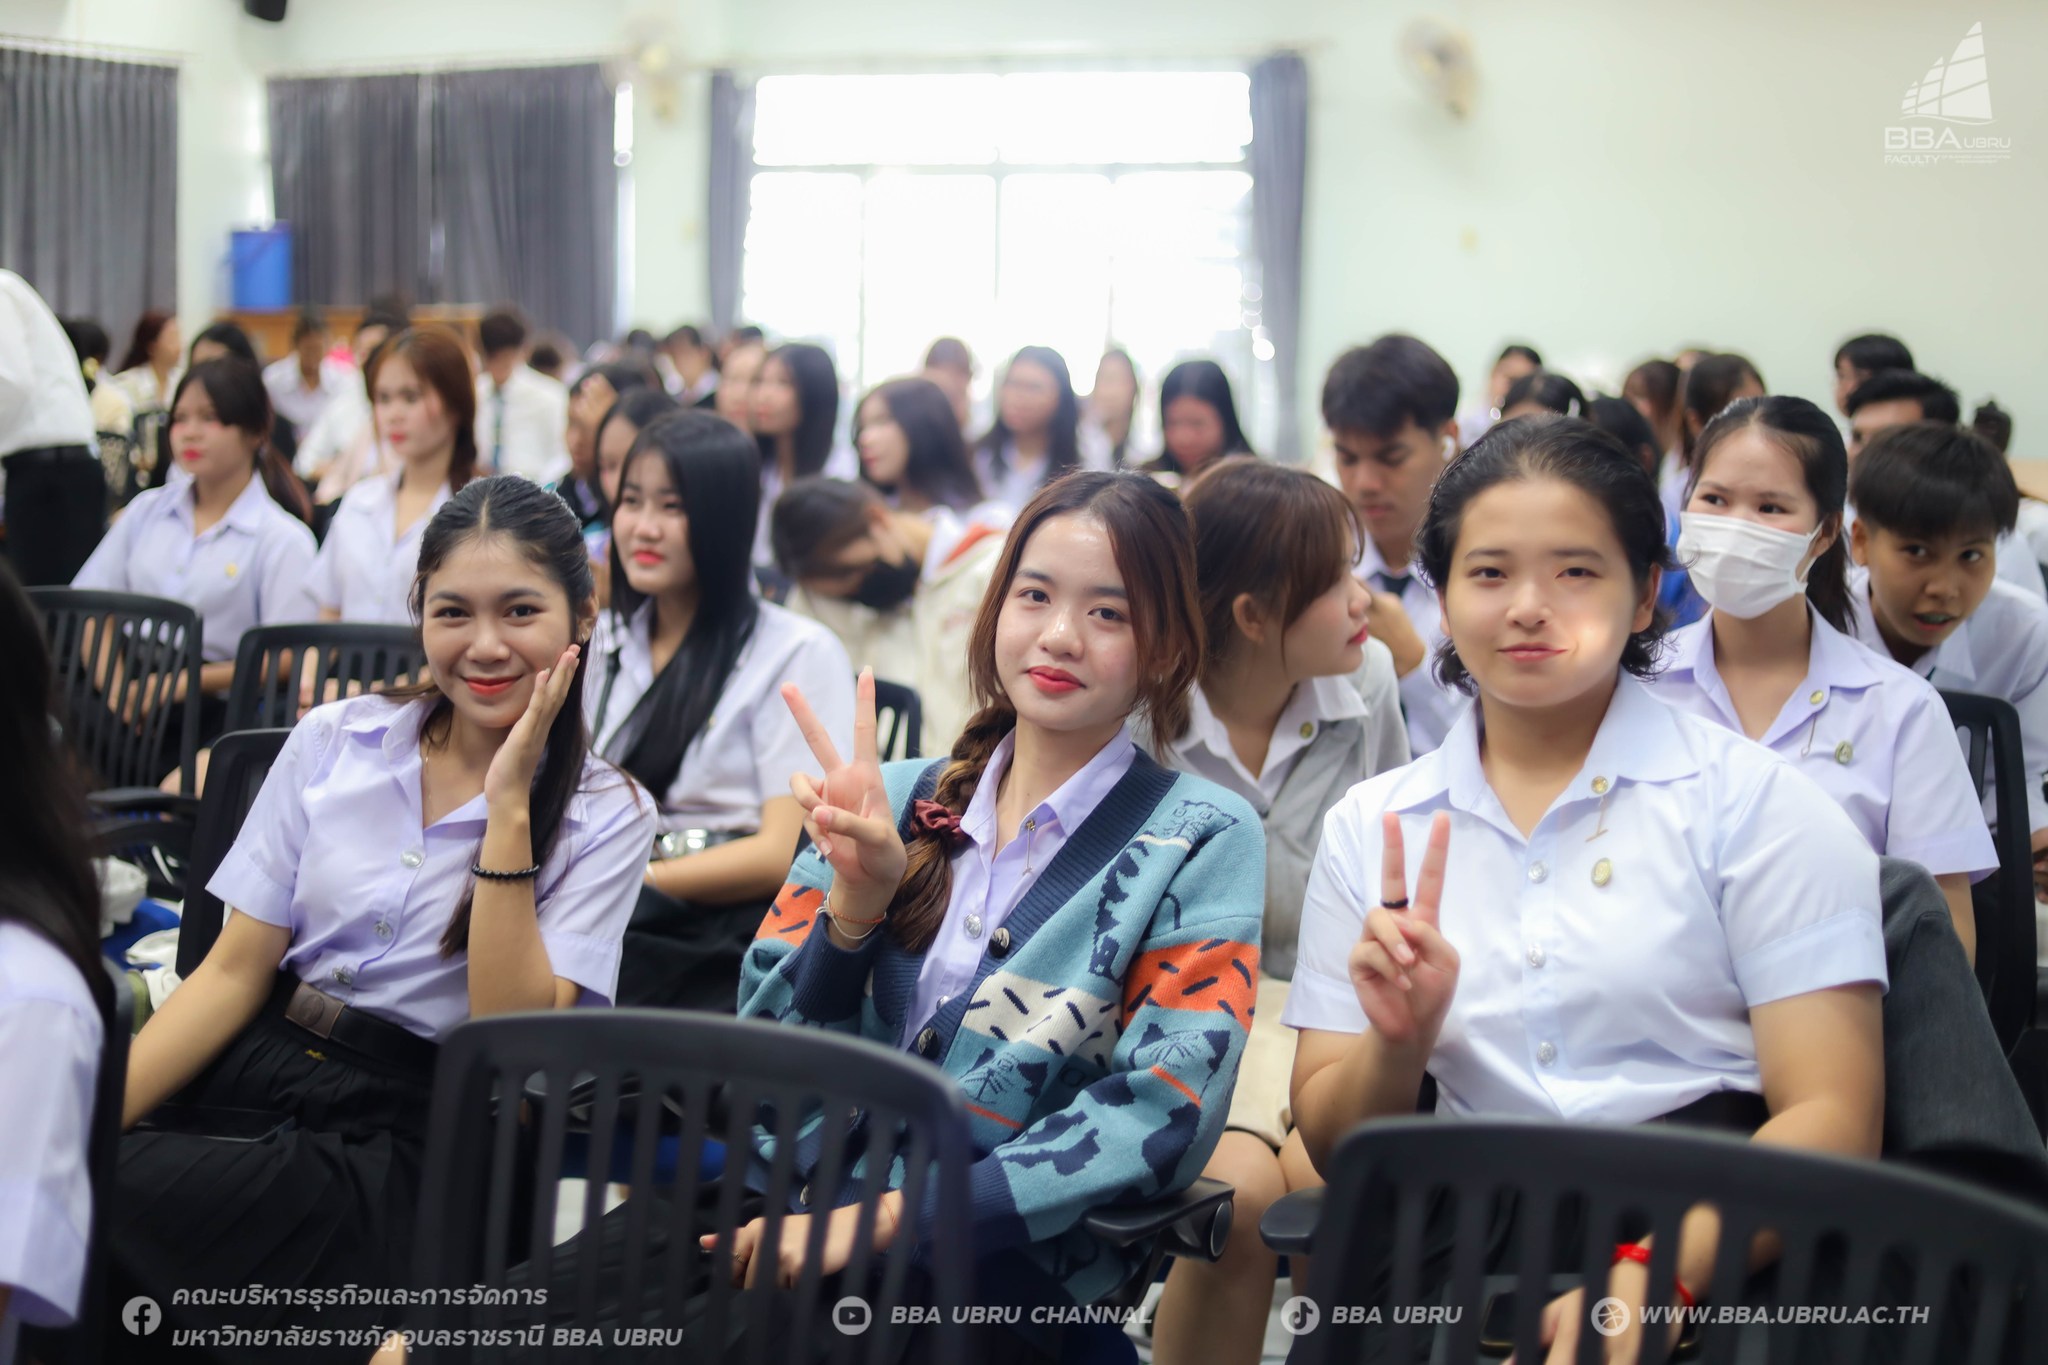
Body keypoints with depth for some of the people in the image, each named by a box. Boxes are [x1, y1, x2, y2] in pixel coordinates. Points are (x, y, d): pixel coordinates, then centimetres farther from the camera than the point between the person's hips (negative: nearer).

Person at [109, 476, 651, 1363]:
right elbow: (234, 970, 6)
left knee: (97, 1202, -28)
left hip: (403, 1134, -4)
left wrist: (508, 808, -14)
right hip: (250, 1073, 4)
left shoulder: (607, 817, 0)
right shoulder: (333, 741, 8)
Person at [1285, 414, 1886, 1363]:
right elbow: (1333, 1148, 18)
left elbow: (1832, 1119, -3)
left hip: (1708, 1258, -3)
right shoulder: (1369, 829, 17)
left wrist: (1652, 1273, -19)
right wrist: (1400, 1042, -4)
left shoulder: (1757, 804, 7)